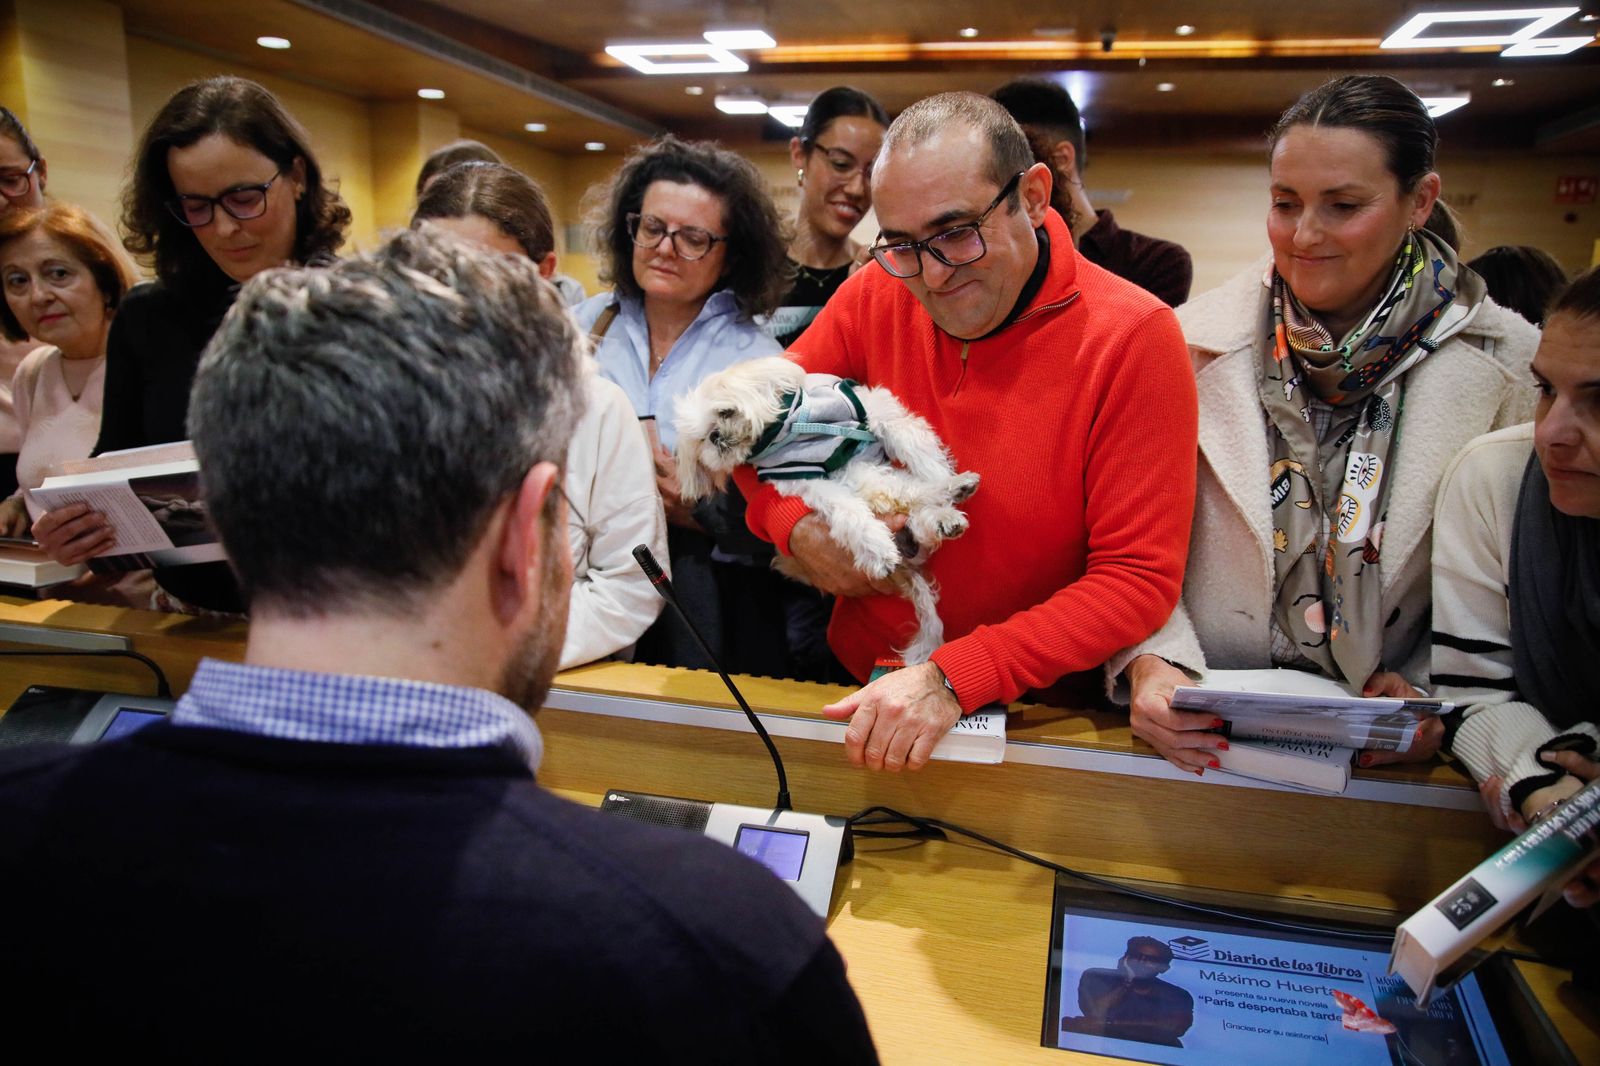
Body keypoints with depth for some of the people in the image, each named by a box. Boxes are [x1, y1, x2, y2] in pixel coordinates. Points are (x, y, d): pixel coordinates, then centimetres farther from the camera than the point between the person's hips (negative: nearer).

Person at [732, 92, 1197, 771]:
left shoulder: (1133, 338, -14)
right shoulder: (878, 293, -3)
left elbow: (1140, 579, -16)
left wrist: (955, 678, -25)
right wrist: (796, 524, -13)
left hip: (1030, 709, -1)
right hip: (859, 681, 2)